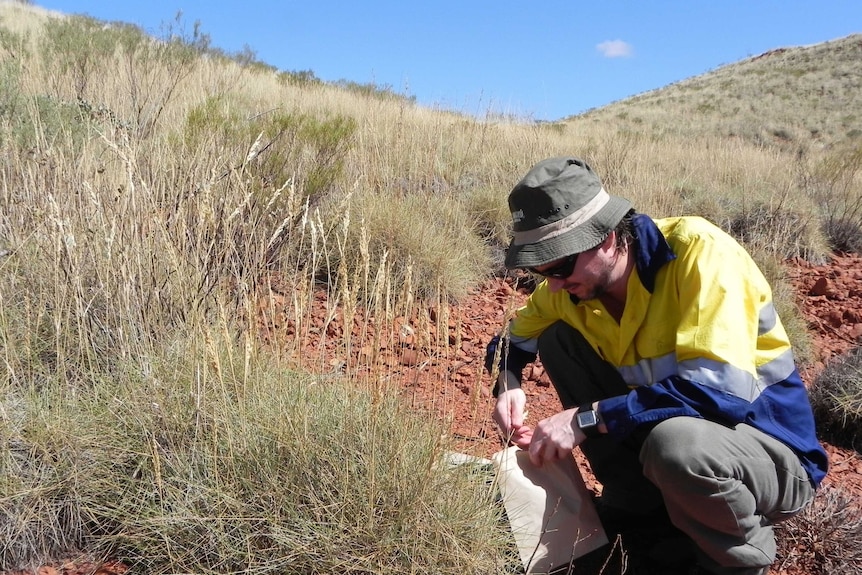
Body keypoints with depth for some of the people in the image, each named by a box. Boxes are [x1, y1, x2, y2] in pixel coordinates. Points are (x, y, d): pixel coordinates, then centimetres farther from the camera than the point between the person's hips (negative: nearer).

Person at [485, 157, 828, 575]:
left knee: (674, 442, -40)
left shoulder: (697, 250, -26)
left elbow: (722, 389, -34)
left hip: (772, 451, -6)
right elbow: (512, 338, 8)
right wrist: (508, 384, -15)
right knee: (558, 338, -5)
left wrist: (588, 418, -34)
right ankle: (635, 500, 6)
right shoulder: (572, 283, -7)